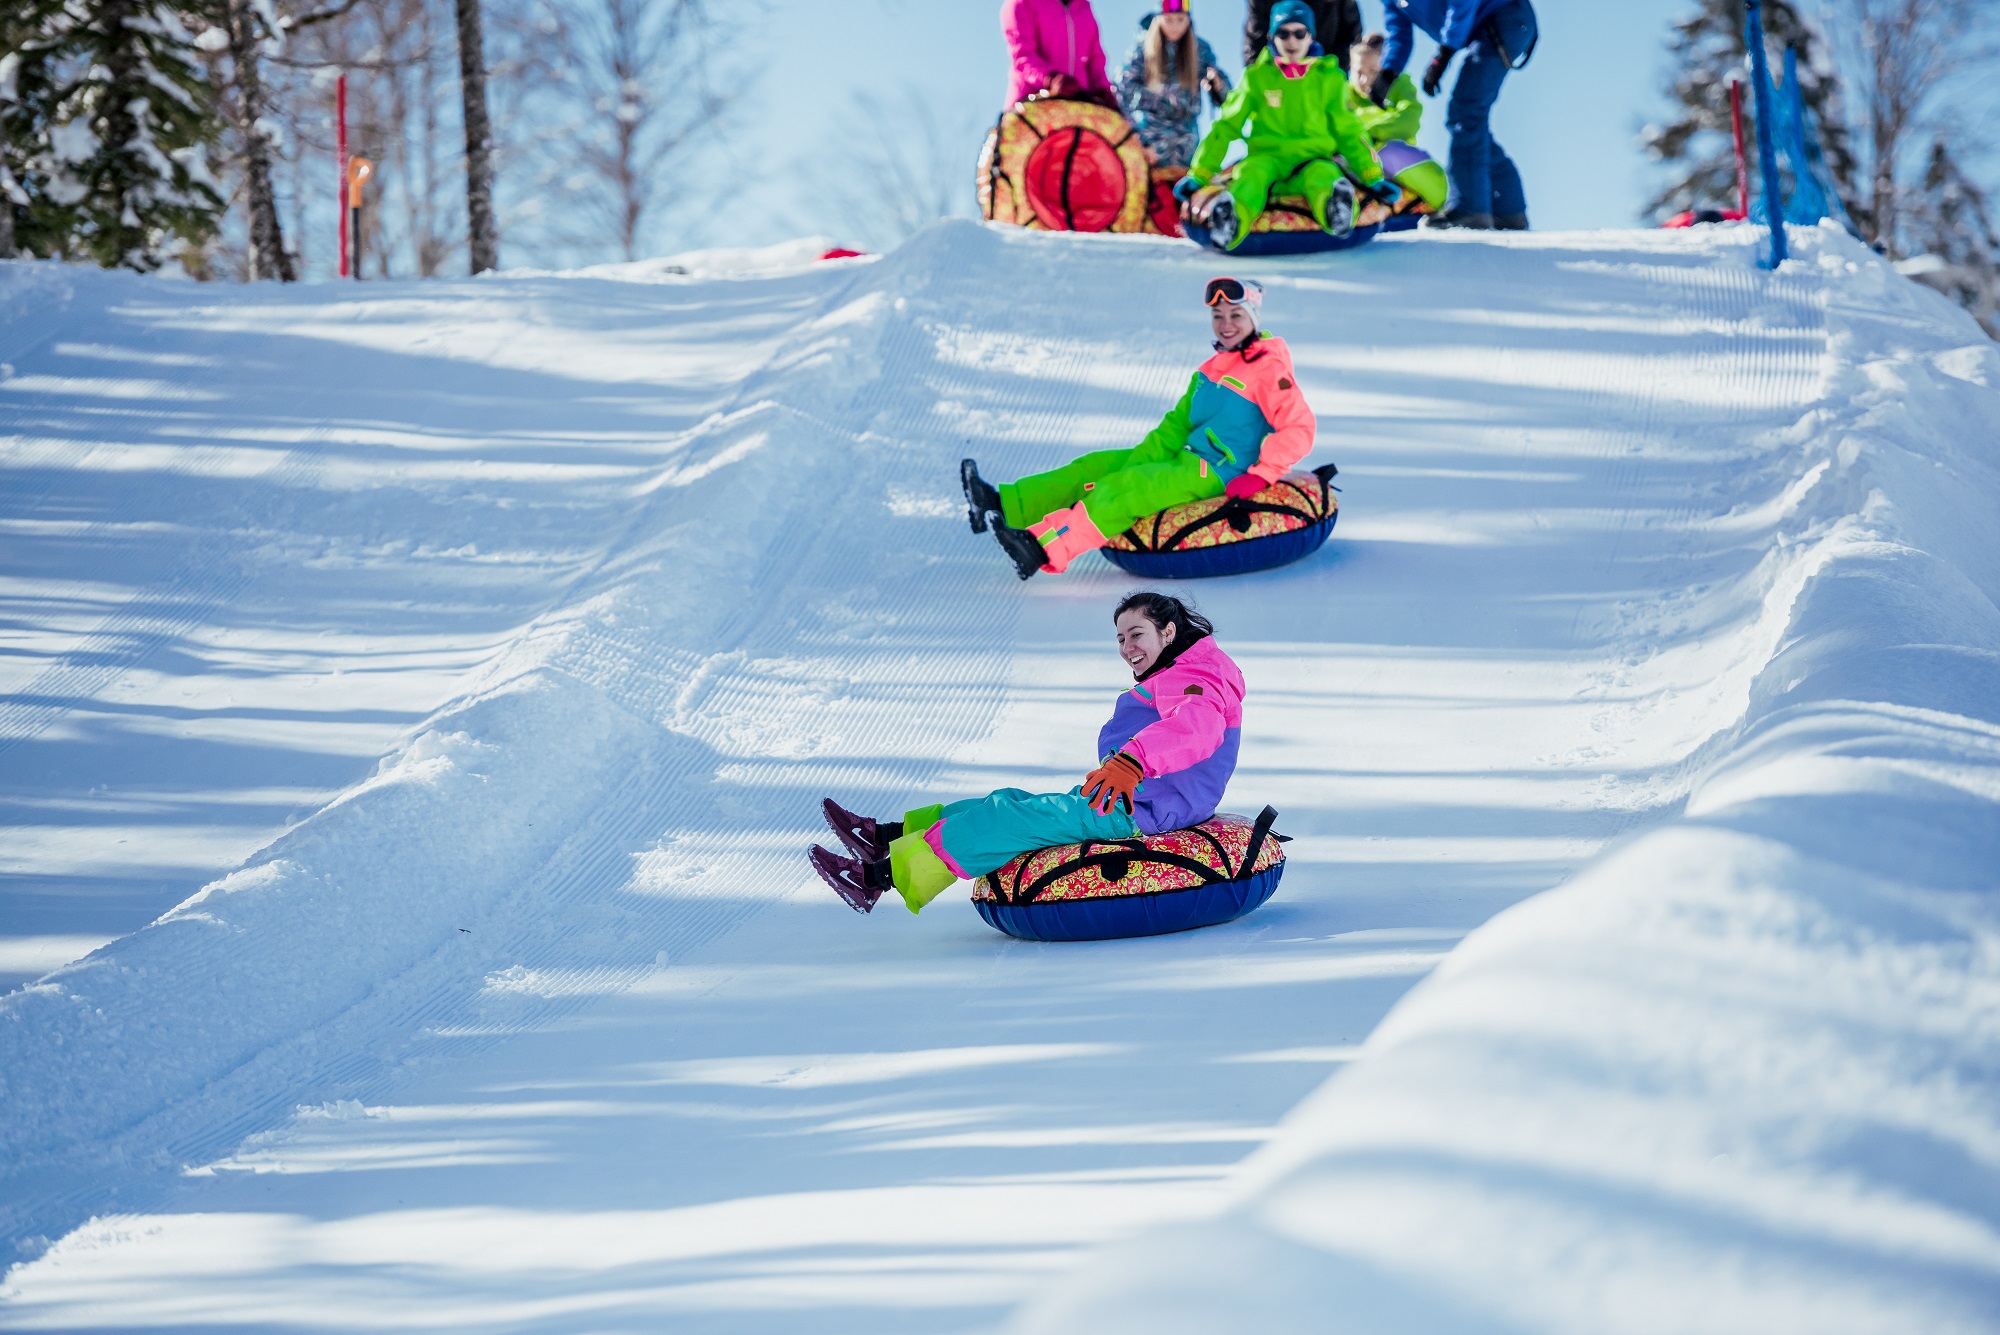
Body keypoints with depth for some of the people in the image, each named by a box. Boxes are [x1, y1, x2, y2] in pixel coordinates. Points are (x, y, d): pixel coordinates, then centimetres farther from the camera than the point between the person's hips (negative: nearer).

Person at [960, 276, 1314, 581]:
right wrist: (1135, 464, 0)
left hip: (1218, 476, -9)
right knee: (1096, 466, 1)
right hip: (1190, 461, 9)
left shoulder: (1269, 369, -11)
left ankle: (1044, 548, -40)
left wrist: (1259, 476, -26)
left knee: (1121, 492, -26)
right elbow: (1177, 425, 13)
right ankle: (1002, 505, -6)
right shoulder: (1210, 371, 15)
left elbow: (1299, 428, -18)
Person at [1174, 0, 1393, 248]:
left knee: (1323, 175, -38)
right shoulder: (1257, 77, 11)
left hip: (1312, 161, 0)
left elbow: (1348, 132, 18)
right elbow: (1226, 127, 13)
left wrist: (1373, 178, 9)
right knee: (1253, 173, -37)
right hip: (1267, 157, 0)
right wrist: (1198, 175, 8)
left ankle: (1337, 209, -75)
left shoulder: (1329, 79, 12)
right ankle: (1229, 220, -71)